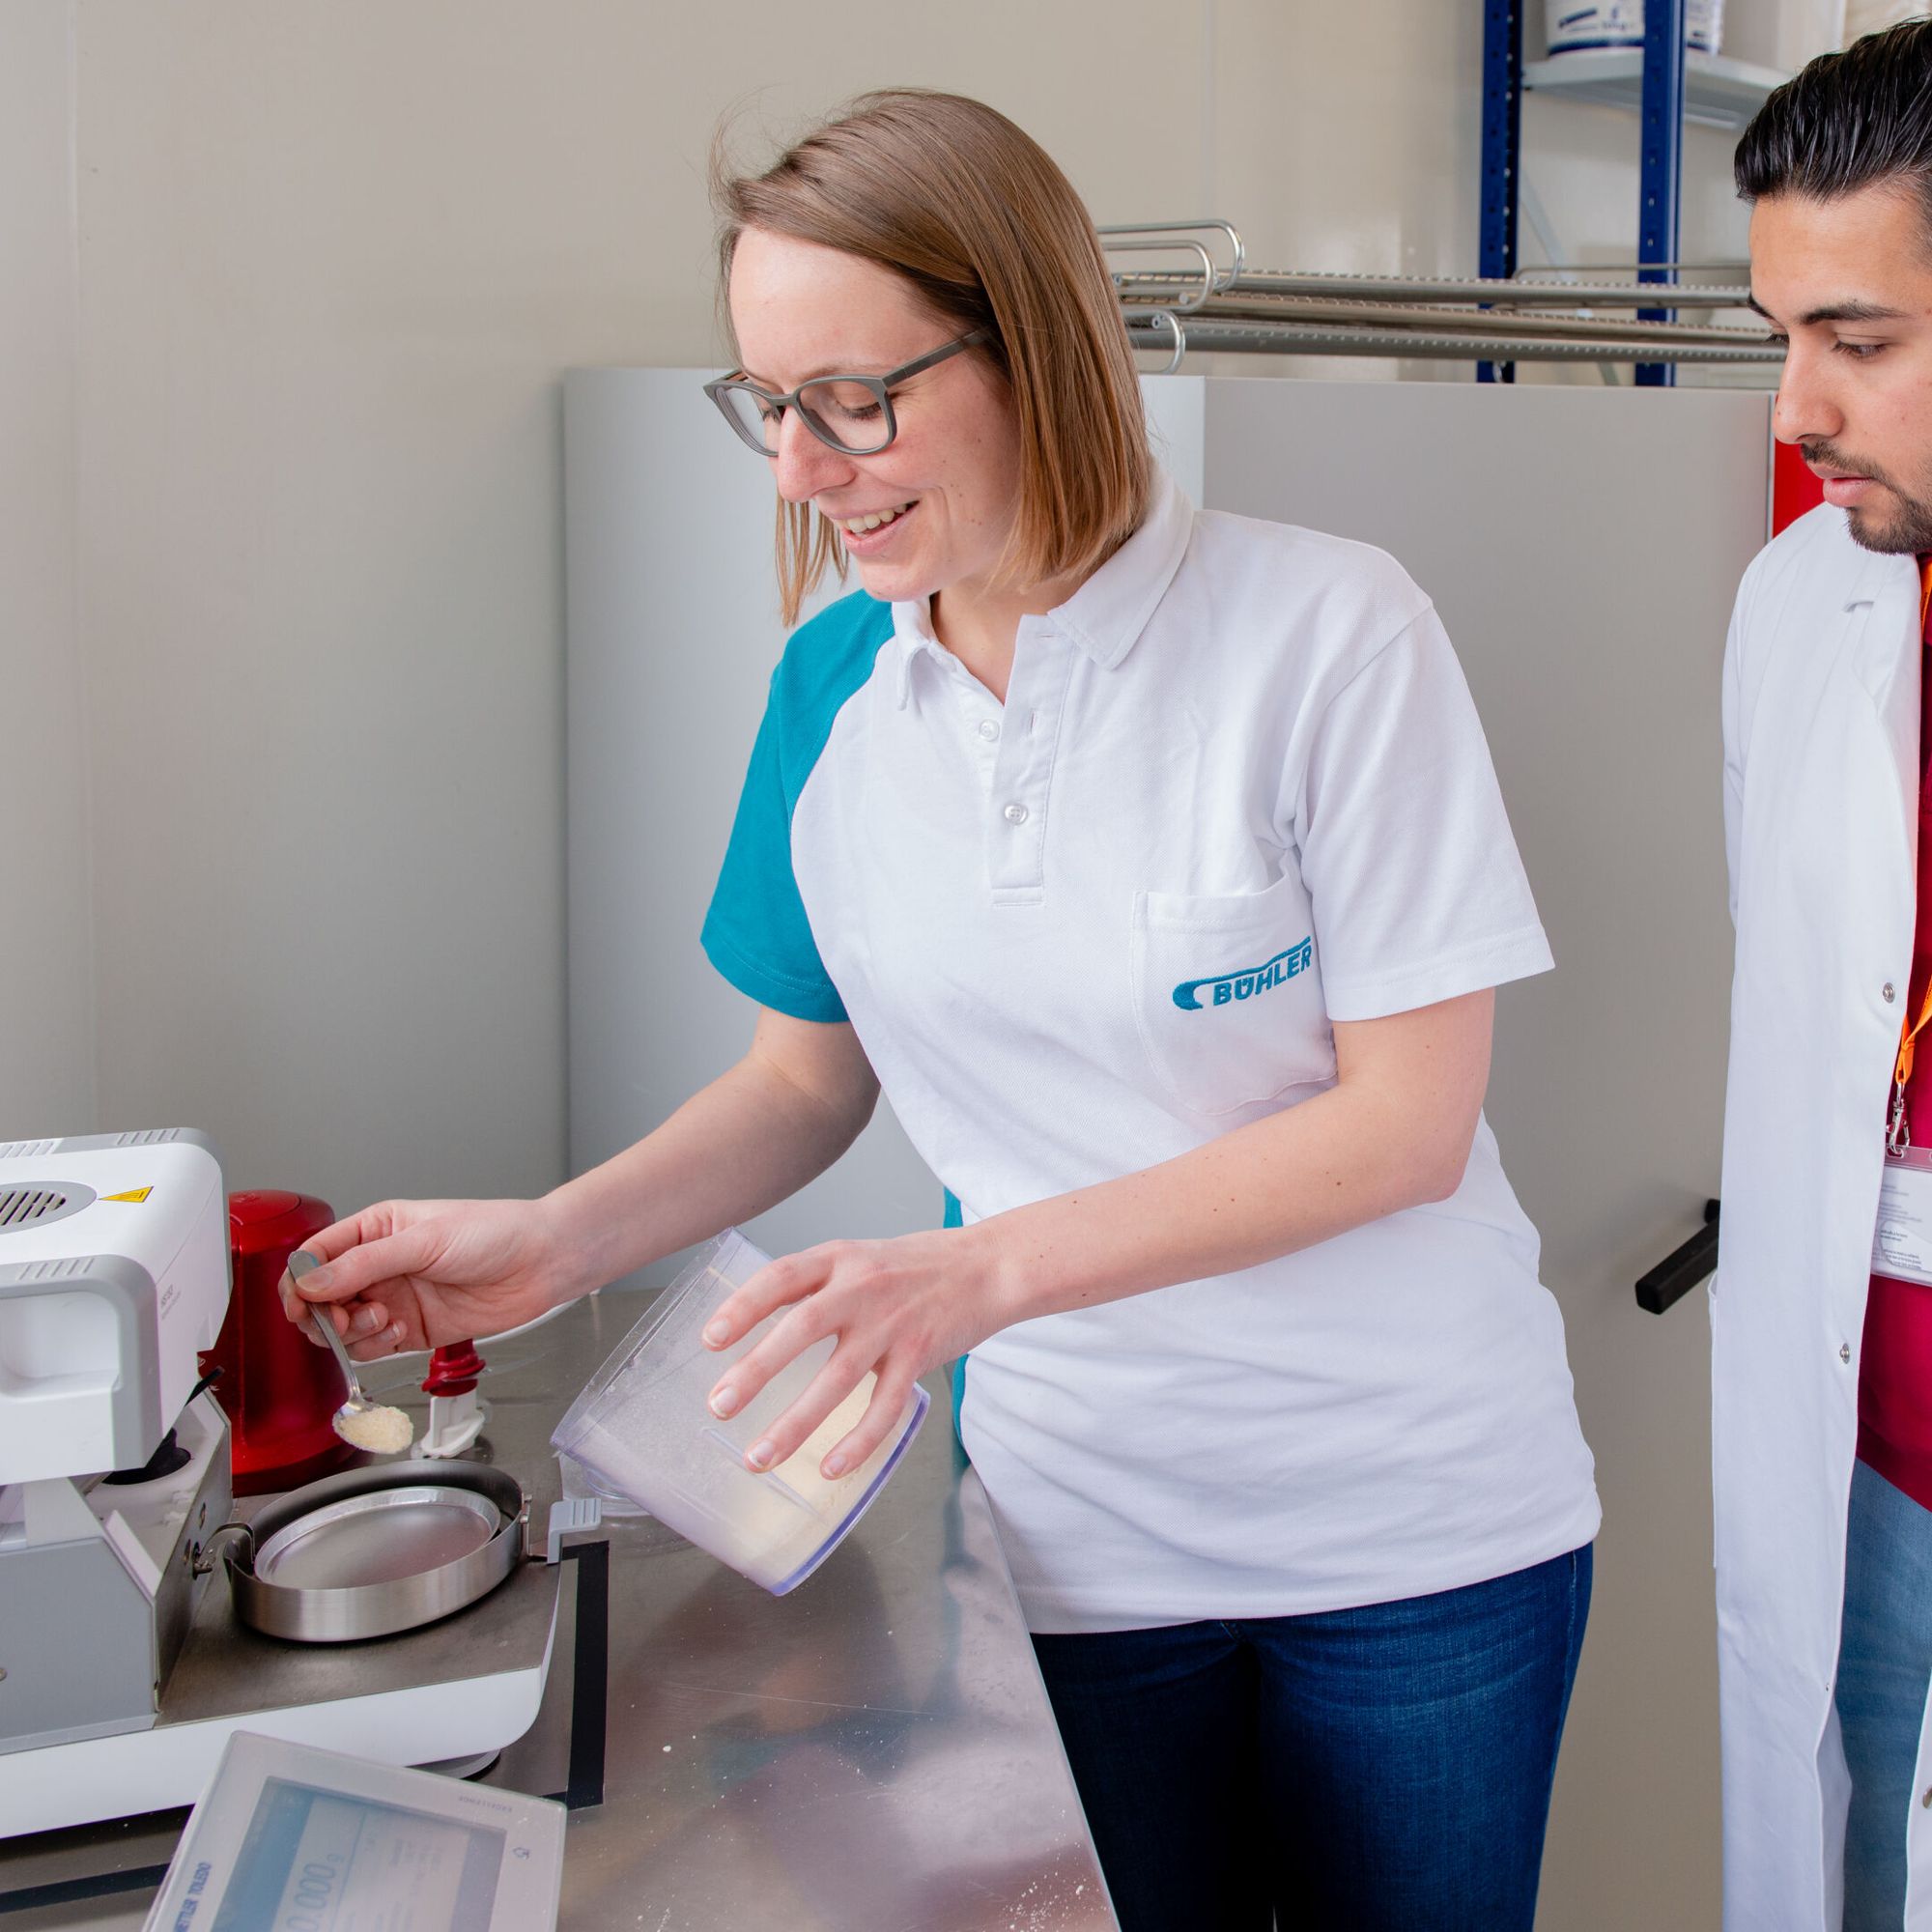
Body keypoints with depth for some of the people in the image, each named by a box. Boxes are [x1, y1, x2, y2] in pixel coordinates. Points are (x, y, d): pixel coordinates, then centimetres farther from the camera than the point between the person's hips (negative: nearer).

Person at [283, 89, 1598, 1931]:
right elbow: (811, 1073, 8)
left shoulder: (1328, 634, -17)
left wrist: (987, 1267, -26)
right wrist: (560, 1237, -9)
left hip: (1419, 1522, -2)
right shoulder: (832, 686, -2)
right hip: (1080, 1532, 3)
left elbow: (1411, 1119, -17)